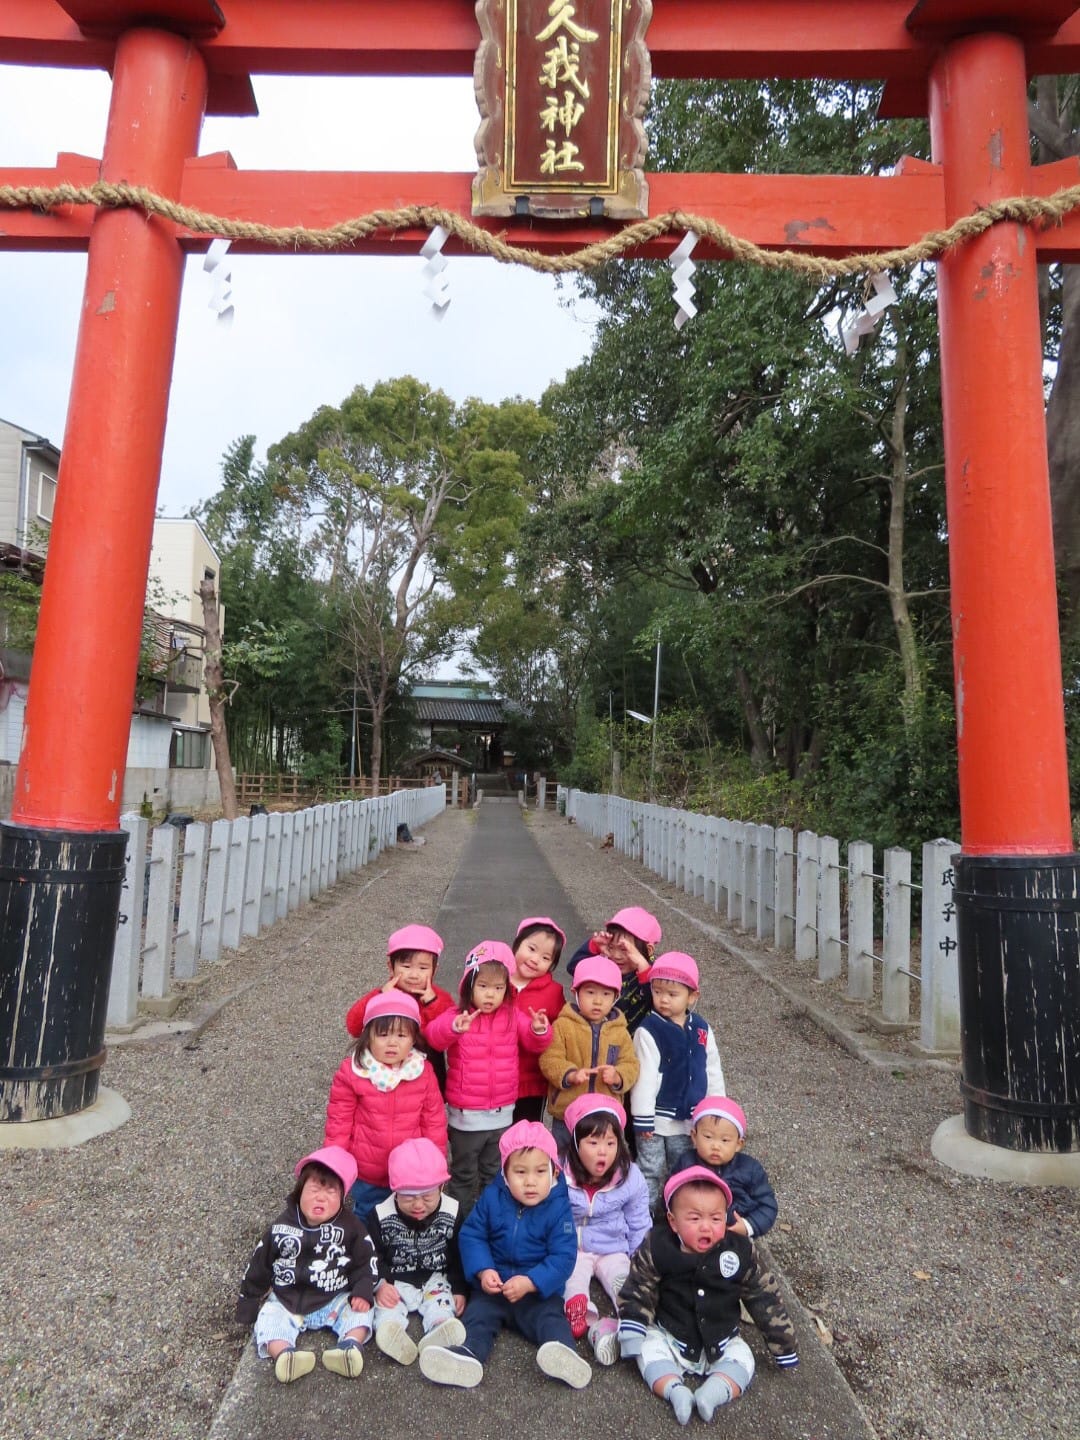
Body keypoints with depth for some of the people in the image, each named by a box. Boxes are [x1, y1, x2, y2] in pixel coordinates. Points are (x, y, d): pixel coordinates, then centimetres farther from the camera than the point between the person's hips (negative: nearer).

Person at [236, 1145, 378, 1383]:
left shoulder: (350, 1227, -9)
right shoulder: (282, 1227, -5)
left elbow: (366, 1262, -5)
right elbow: (260, 1264, 5)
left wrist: (363, 1292, -19)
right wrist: (248, 1302, 9)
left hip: (334, 1300, -1)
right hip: (286, 1300, 1)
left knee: (360, 1310, -21)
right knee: (268, 1319, -23)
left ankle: (350, 1346, -40)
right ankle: (284, 1355, -45)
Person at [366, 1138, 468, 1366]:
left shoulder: (451, 1214, -7)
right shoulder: (381, 1216, -10)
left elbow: (459, 1256, 3)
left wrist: (459, 1289, -5)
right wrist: (380, 1284, -19)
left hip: (435, 1280, 1)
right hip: (394, 1283, -1)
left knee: (441, 1299, -26)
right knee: (385, 1304, -28)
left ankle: (439, 1334, -54)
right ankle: (391, 1334, -57)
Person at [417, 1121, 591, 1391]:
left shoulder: (558, 1209, -11)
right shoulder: (492, 1198, -4)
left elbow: (563, 1257, -15)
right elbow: (472, 1235, -1)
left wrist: (530, 1282, -25)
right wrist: (483, 1271, -17)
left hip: (540, 1289, -2)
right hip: (493, 1285, 2)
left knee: (551, 1318, -27)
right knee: (476, 1315, -22)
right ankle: (466, 1354, -46)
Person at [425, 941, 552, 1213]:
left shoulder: (514, 1016, -5)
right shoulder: (458, 1016, -17)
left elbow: (535, 1043, -2)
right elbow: (434, 1035, -34)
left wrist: (540, 1030, -26)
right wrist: (454, 1027, -56)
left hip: (502, 1113, 3)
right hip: (466, 1115, -3)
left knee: (494, 1175, 23)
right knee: (464, 1175, 16)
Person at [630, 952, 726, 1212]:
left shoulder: (702, 1030, -3)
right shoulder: (648, 1031, -18)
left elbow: (713, 1072, 7)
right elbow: (645, 1076, -18)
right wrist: (643, 1118, -17)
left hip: (688, 1117, 5)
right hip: (657, 1117, -5)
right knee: (651, 1171, 6)